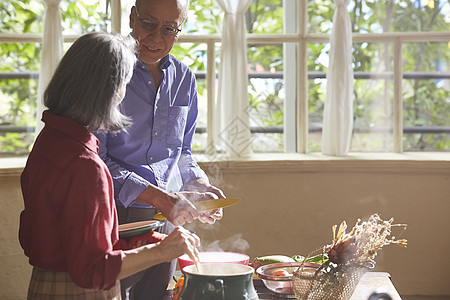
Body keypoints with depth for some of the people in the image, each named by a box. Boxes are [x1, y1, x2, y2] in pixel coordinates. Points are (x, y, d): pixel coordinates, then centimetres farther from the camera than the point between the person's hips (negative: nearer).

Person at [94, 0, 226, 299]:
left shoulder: (184, 78, 7)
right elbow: (96, 160, -15)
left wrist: (199, 184, -3)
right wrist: (159, 198, -23)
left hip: (167, 218, 5)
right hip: (115, 216, -5)